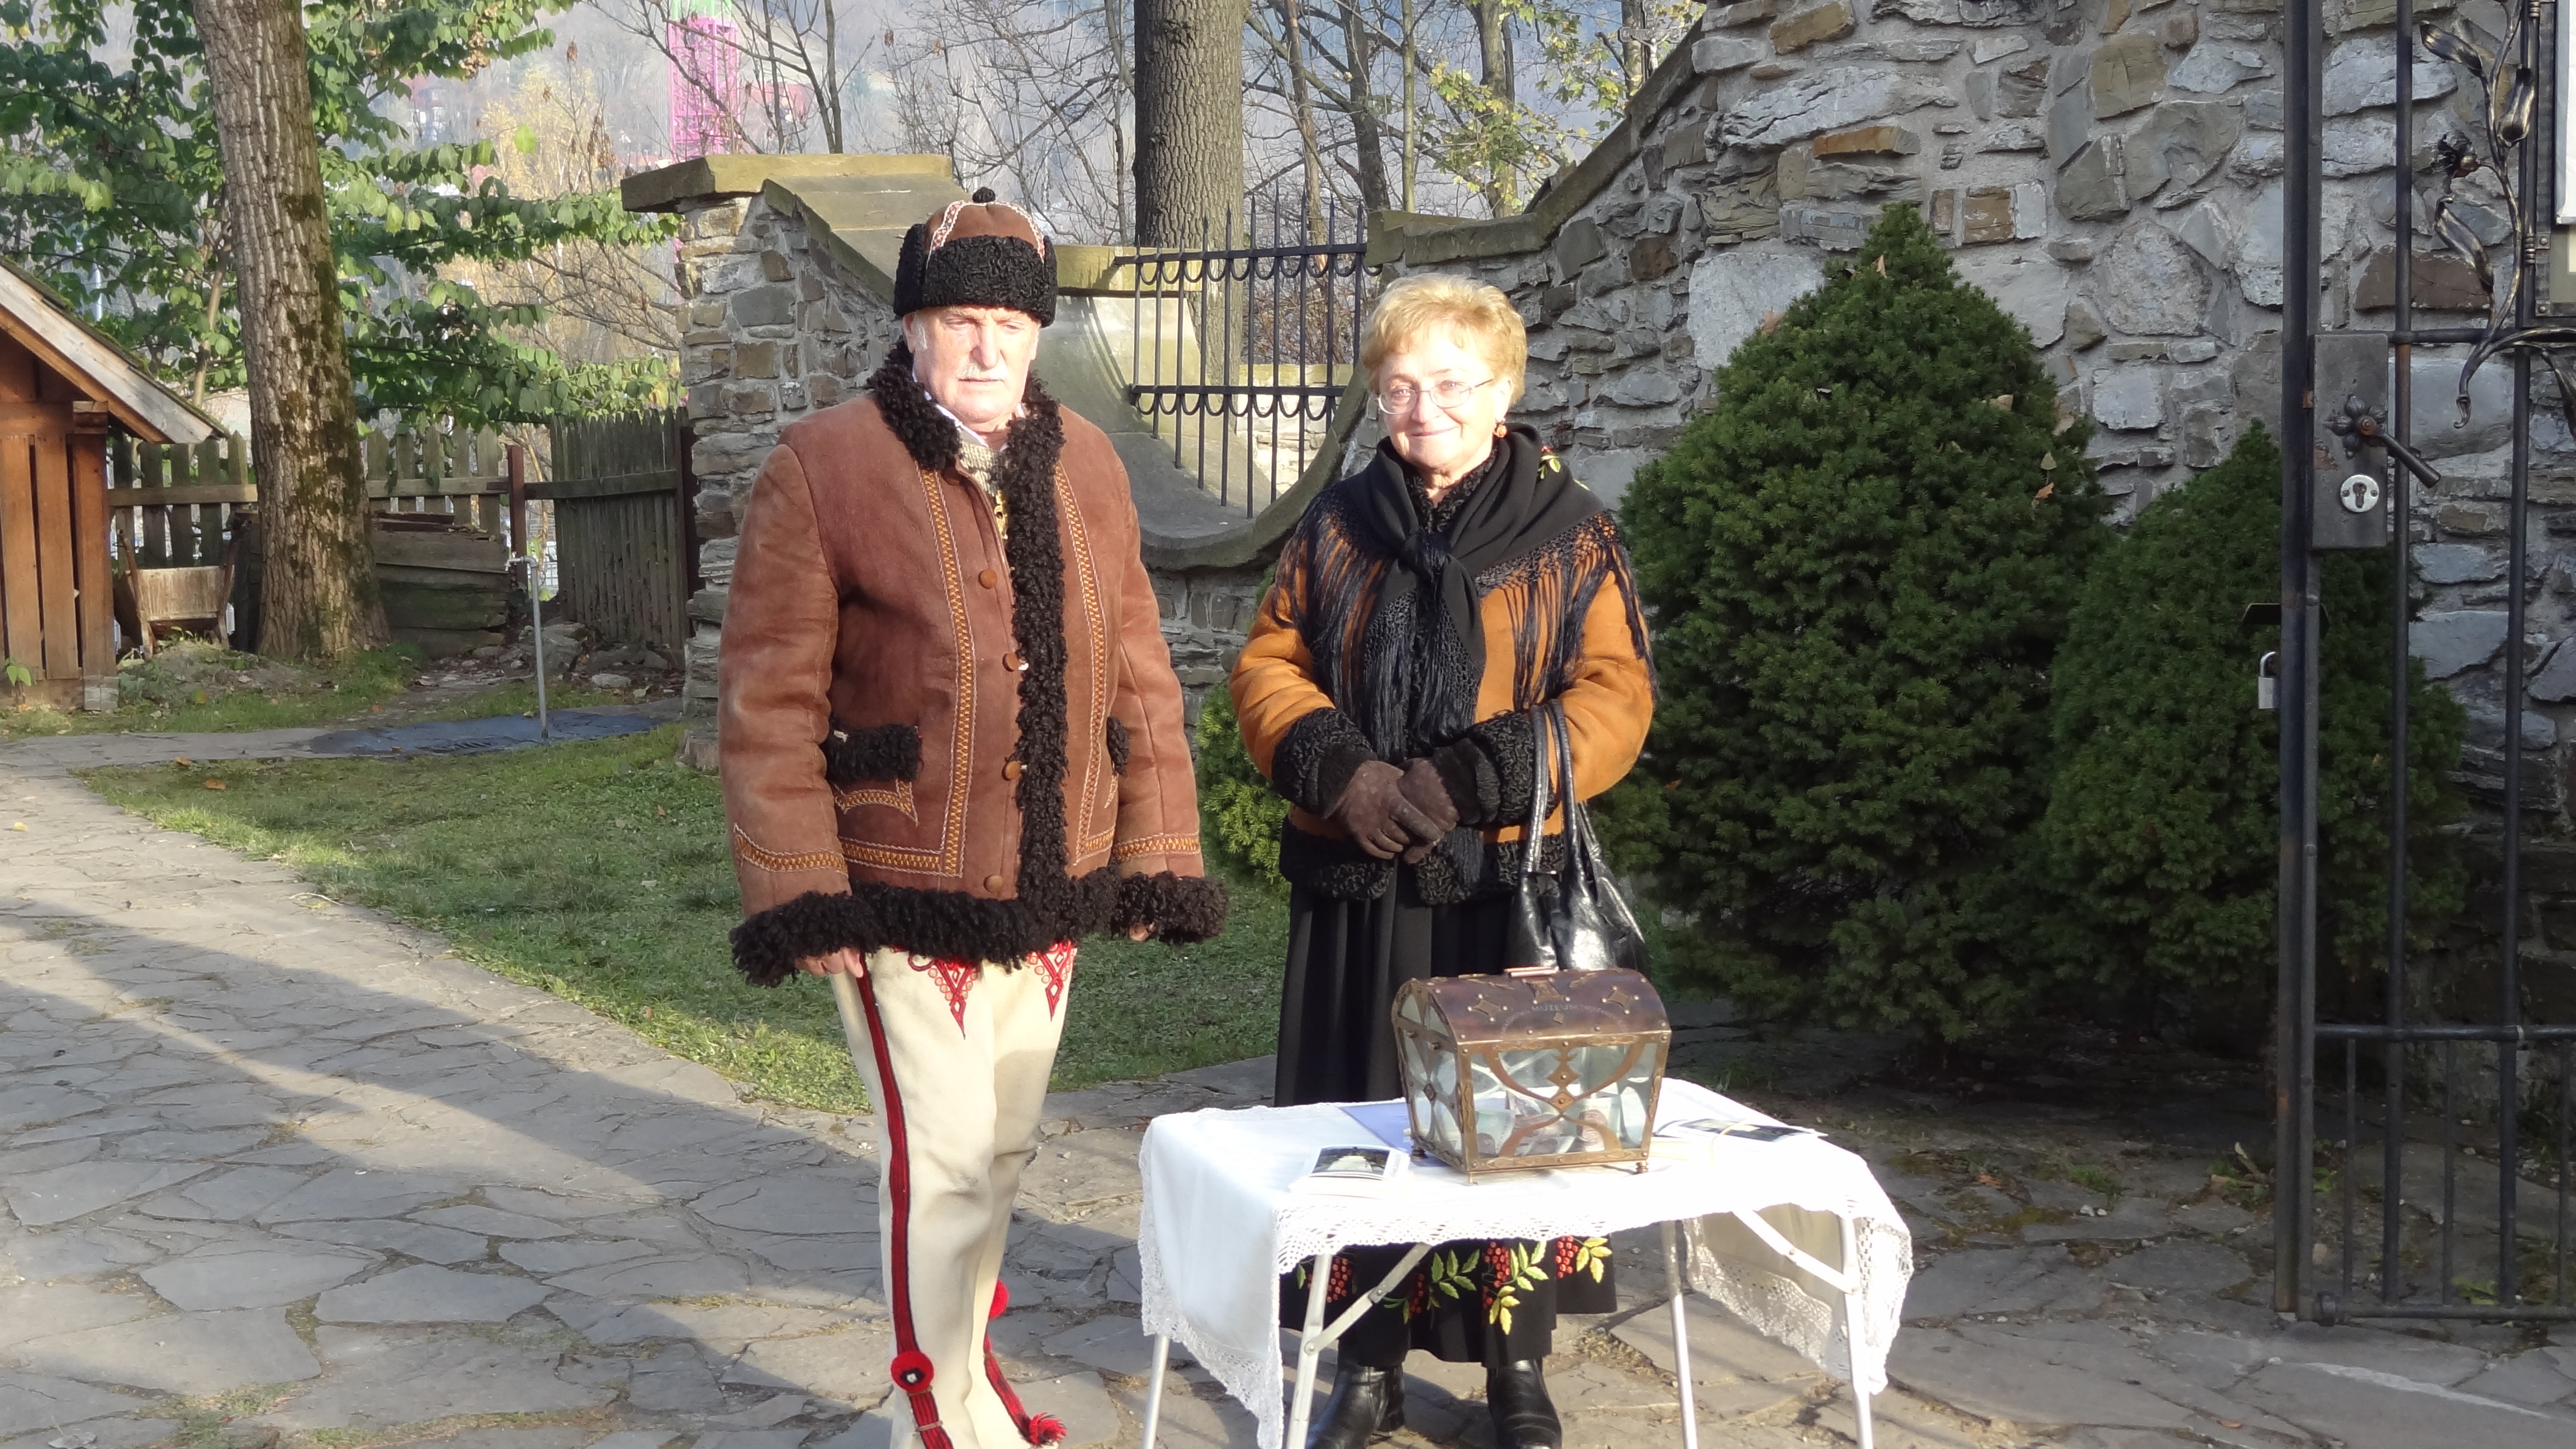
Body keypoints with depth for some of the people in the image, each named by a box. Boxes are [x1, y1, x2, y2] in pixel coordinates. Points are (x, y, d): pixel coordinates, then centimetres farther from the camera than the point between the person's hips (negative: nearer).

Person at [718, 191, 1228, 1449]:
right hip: (903, 897, -5)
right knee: (942, 1157, -1)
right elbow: (768, 701, -10)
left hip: (1052, 891, 5)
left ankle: (960, 1347, 38)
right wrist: (801, 895, -15)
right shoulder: (824, 469, -9)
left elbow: (1138, 676, 9)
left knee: (1003, 1147, 18)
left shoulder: (1085, 467, 7)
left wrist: (1155, 857, 4)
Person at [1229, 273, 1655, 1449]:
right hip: (1355, 889, 2)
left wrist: (1470, 780, -16)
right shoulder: (1338, 526, 9)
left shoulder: (1570, 534, 1)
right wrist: (1340, 769, -11)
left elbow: (1614, 699, -4)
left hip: (1508, 888, -2)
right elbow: (1267, 668, 8)